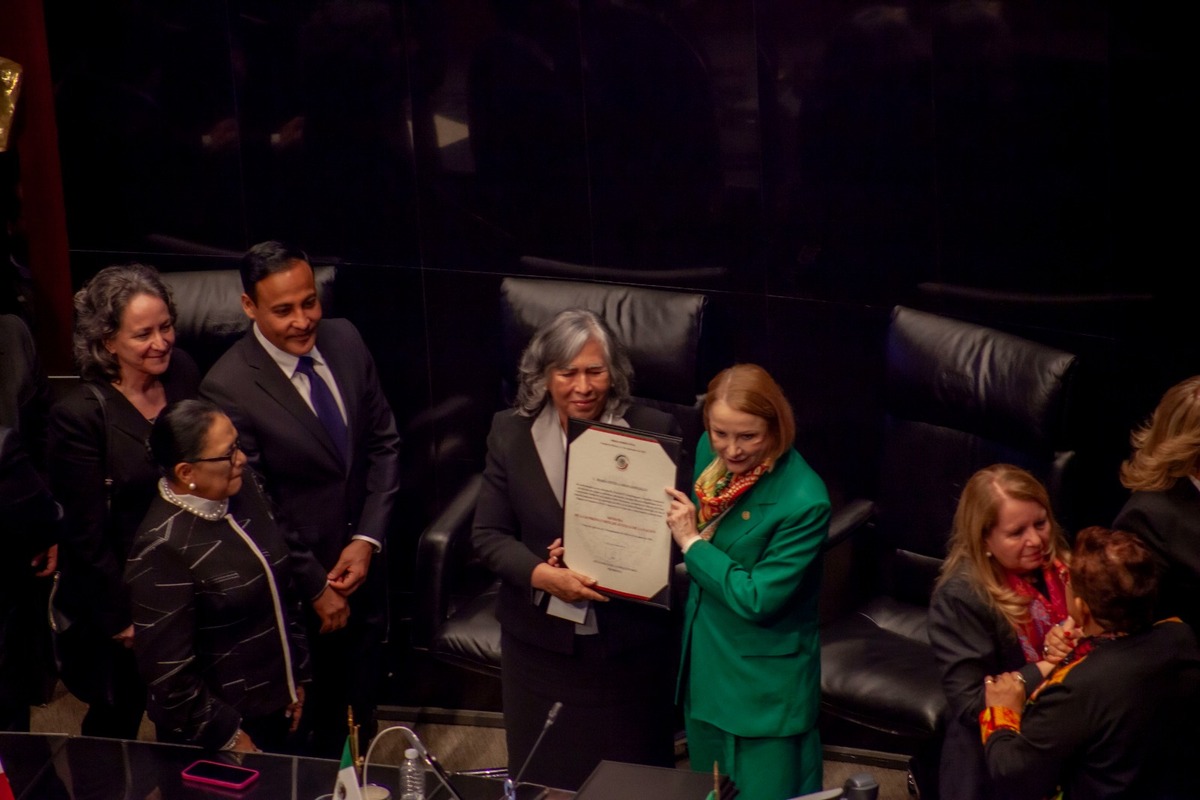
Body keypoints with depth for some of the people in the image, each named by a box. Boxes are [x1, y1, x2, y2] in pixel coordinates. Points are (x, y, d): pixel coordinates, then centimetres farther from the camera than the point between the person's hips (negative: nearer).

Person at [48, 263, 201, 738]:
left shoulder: (183, 372, -7)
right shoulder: (79, 415, -24)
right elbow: (87, 534, -17)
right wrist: (121, 619, -11)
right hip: (124, 599, -5)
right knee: (117, 723, 18)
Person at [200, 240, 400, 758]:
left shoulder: (345, 341, -5)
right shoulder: (228, 388, -22)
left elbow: (385, 442, 2)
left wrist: (368, 540, -7)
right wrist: (316, 588, -11)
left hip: (362, 561, 5)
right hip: (296, 580, -5)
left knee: (361, 706, 19)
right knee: (307, 720, 12)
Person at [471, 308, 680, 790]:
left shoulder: (654, 431, -7)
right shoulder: (510, 433, -2)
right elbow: (488, 534, -2)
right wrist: (542, 574, -20)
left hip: (629, 643, -2)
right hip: (539, 641, 2)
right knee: (541, 777, 15)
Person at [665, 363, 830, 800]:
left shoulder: (803, 501, -28)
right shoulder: (710, 451, -6)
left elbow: (757, 599, -25)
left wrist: (691, 542, -21)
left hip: (763, 684, -7)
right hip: (704, 660, 7)